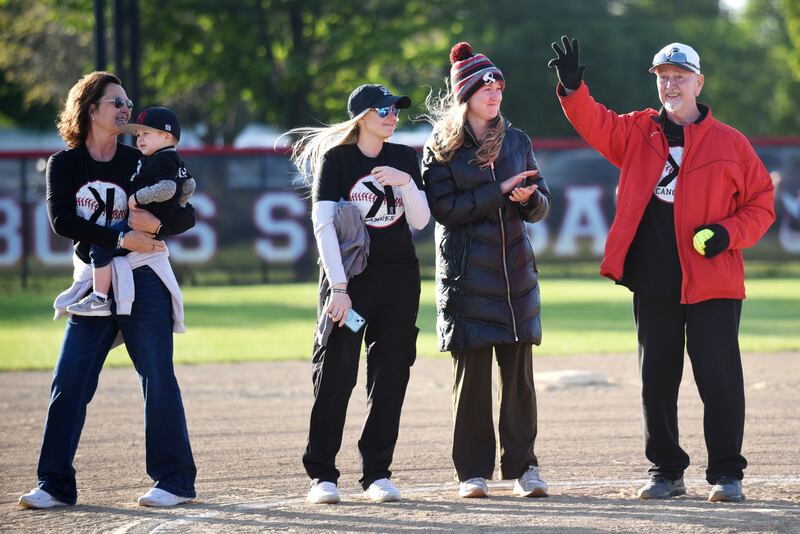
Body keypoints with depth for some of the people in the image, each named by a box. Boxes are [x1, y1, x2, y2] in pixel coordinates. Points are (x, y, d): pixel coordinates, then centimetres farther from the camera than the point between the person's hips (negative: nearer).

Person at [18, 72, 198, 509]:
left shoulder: (140, 162, 3)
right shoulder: (64, 165, 3)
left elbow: (187, 215, 1)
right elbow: (61, 219, -11)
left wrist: (157, 224, -21)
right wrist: (121, 239, -19)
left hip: (143, 278, -1)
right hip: (93, 281, 1)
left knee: (158, 381, -3)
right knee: (68, 384, -2)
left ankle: (175, 480, 4)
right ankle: (55, 484, 4)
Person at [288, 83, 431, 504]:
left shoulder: (405, 158, 9)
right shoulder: (335, 158, -4)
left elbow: (420, 221, 5)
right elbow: (322, 223, -11)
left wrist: (406, 182, -14)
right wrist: (338, 287, -18)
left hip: (399, 279, 4)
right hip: (348, 276, -4)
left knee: (390, 374, 3)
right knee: (335, 372, -9)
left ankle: (377, 473, 9)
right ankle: (322, 474, -5)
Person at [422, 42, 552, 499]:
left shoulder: (517, 141, 13)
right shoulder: (442, 148, 2)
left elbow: (541, 204, 13)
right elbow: (443, 208, -9)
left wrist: (530, 197, -11)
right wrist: (500, 191, -14)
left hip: (516, 269, 3)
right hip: (467, 273, -3)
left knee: (520, 371, 0)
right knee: (472, 371, -4)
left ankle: (523, 465, 6)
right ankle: (473, 470, 3)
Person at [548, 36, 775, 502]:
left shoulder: (730, 143, 3)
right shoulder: (638, 133, 11)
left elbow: (761, 202, 4)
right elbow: (595, 123, -4)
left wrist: (730, 233, -13)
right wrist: (573, 88, -22)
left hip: (712, 283, -3)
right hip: (652, 283, 3)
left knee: (719, 377, -4)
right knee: (657, 380, 8)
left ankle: (726, 473, 5)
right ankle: (666, 470, 19)